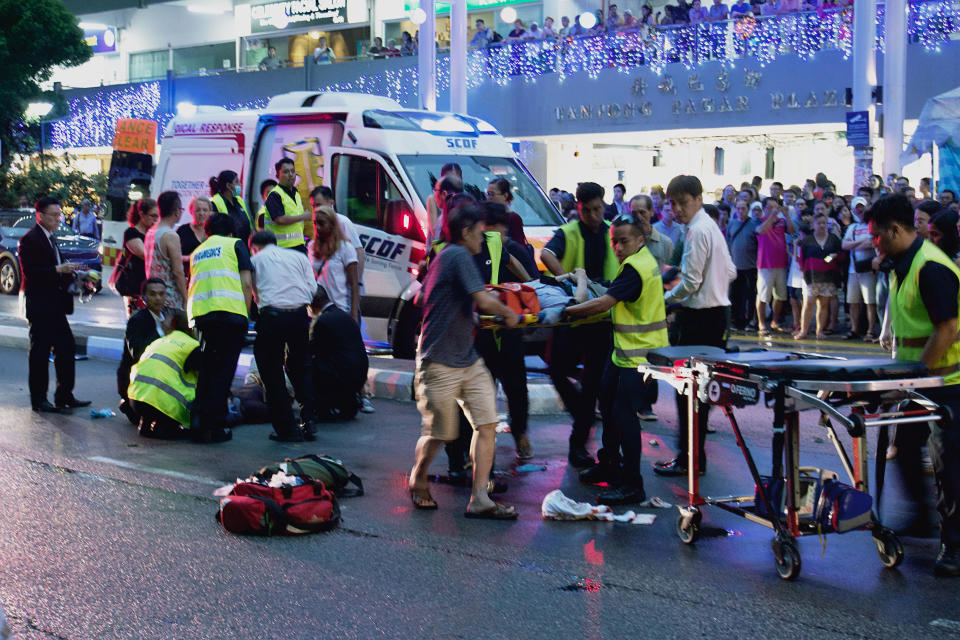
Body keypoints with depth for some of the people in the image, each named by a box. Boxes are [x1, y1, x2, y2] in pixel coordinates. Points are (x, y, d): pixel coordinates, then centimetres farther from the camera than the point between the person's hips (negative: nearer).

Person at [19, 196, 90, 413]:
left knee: (66, 348, 9)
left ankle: (64, 395, 17)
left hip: (54, 304, 9)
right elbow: (29, 272, -21)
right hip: (39, 304, -9)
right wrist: (58, 270, -26)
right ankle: (38, 400, 6)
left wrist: (68, 273, 9)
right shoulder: (30, 240, -13)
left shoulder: (50, 237, 16)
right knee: (40, 351, -2)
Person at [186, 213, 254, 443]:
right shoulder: (235, 244, 12)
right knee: (223, 370, 0)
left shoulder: (197, 252, 26)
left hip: (200, 313, 4)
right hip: (231, 311, -4)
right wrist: (245, 313, 7)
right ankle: (216, 427, -3)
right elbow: (247, 283, 2)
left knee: (206, 368, 15)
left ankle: (199, 423, 6)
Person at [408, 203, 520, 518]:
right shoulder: (458, 256, -13)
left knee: (487, 424, -2)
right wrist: (509, 313, -1)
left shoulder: (445, 256, 17)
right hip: (440, 364, -10)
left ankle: (479, 499, -1)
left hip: (469, 361, 10)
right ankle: (418, 478, 29)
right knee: (440, 434, 1)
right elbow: (483, 300, -19)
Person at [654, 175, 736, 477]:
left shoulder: (697, 230, -15)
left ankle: (689, 459, 0)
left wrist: (665, 299, -3)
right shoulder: (712, 226, 15)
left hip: (700, 317, -10)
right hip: (717, 310, 10)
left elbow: (691, 282, -18)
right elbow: (730, 272, 19)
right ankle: (694, 455, 20)